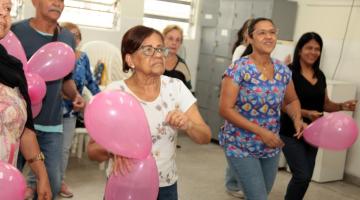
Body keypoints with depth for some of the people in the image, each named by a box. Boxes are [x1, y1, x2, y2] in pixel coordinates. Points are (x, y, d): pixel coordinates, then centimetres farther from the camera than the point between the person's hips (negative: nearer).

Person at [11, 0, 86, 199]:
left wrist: (75, 95, 0)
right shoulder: (15, 31, -6)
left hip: (52, 124, 4)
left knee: (52, 184, 8)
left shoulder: (68, 39, 8)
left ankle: (31, 184, 34)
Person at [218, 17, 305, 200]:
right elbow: (225, 109, -20)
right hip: (241, 147, -6)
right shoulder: (238, 69, -16)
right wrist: (261, 132, -23)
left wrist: (297, 119, -6)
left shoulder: (283, 71, 1)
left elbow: (291, 101, 16)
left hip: (271, 147, 6)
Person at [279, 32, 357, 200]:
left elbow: (325, 104, 14)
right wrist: (306, 113, -29)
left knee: (305, 176, 12)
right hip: (291, 133, -7)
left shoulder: (320, 75, 8)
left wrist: (342, 106, -4)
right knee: (302, 175, -11)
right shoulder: (289, 73, -13)